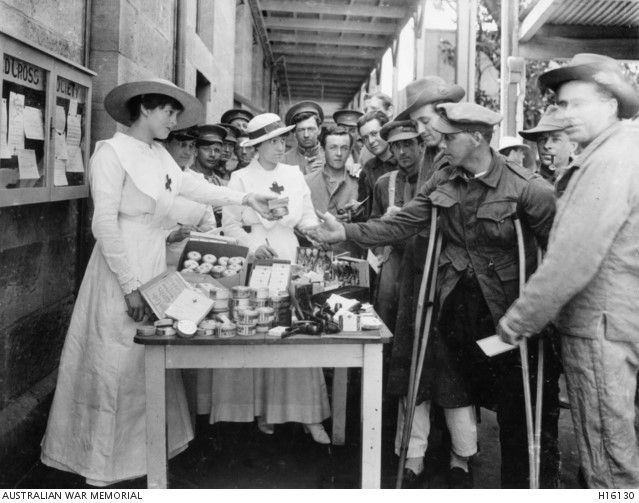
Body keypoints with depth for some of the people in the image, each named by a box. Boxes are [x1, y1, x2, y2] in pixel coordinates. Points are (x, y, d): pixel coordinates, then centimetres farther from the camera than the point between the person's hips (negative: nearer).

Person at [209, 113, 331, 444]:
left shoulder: (294, 175, 10)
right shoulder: (240, 178, 3)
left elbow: (307, 217, 9)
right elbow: (230, 224, 0)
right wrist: (253, 244, -15)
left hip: (290, 257, 2)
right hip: (252, 261, -2)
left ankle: (307, 414, 2)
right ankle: (260, 409, 13)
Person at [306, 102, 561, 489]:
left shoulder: (526, 187, -14)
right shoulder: (442, 182, 1)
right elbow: (400, 224, -1)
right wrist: (345, 232, -9)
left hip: (505, 305, -4)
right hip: (455, 299, 4)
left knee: (512, 400, 8)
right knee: (454, 386, 13)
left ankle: (516, 480, 29)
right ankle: (461, 465, 36)